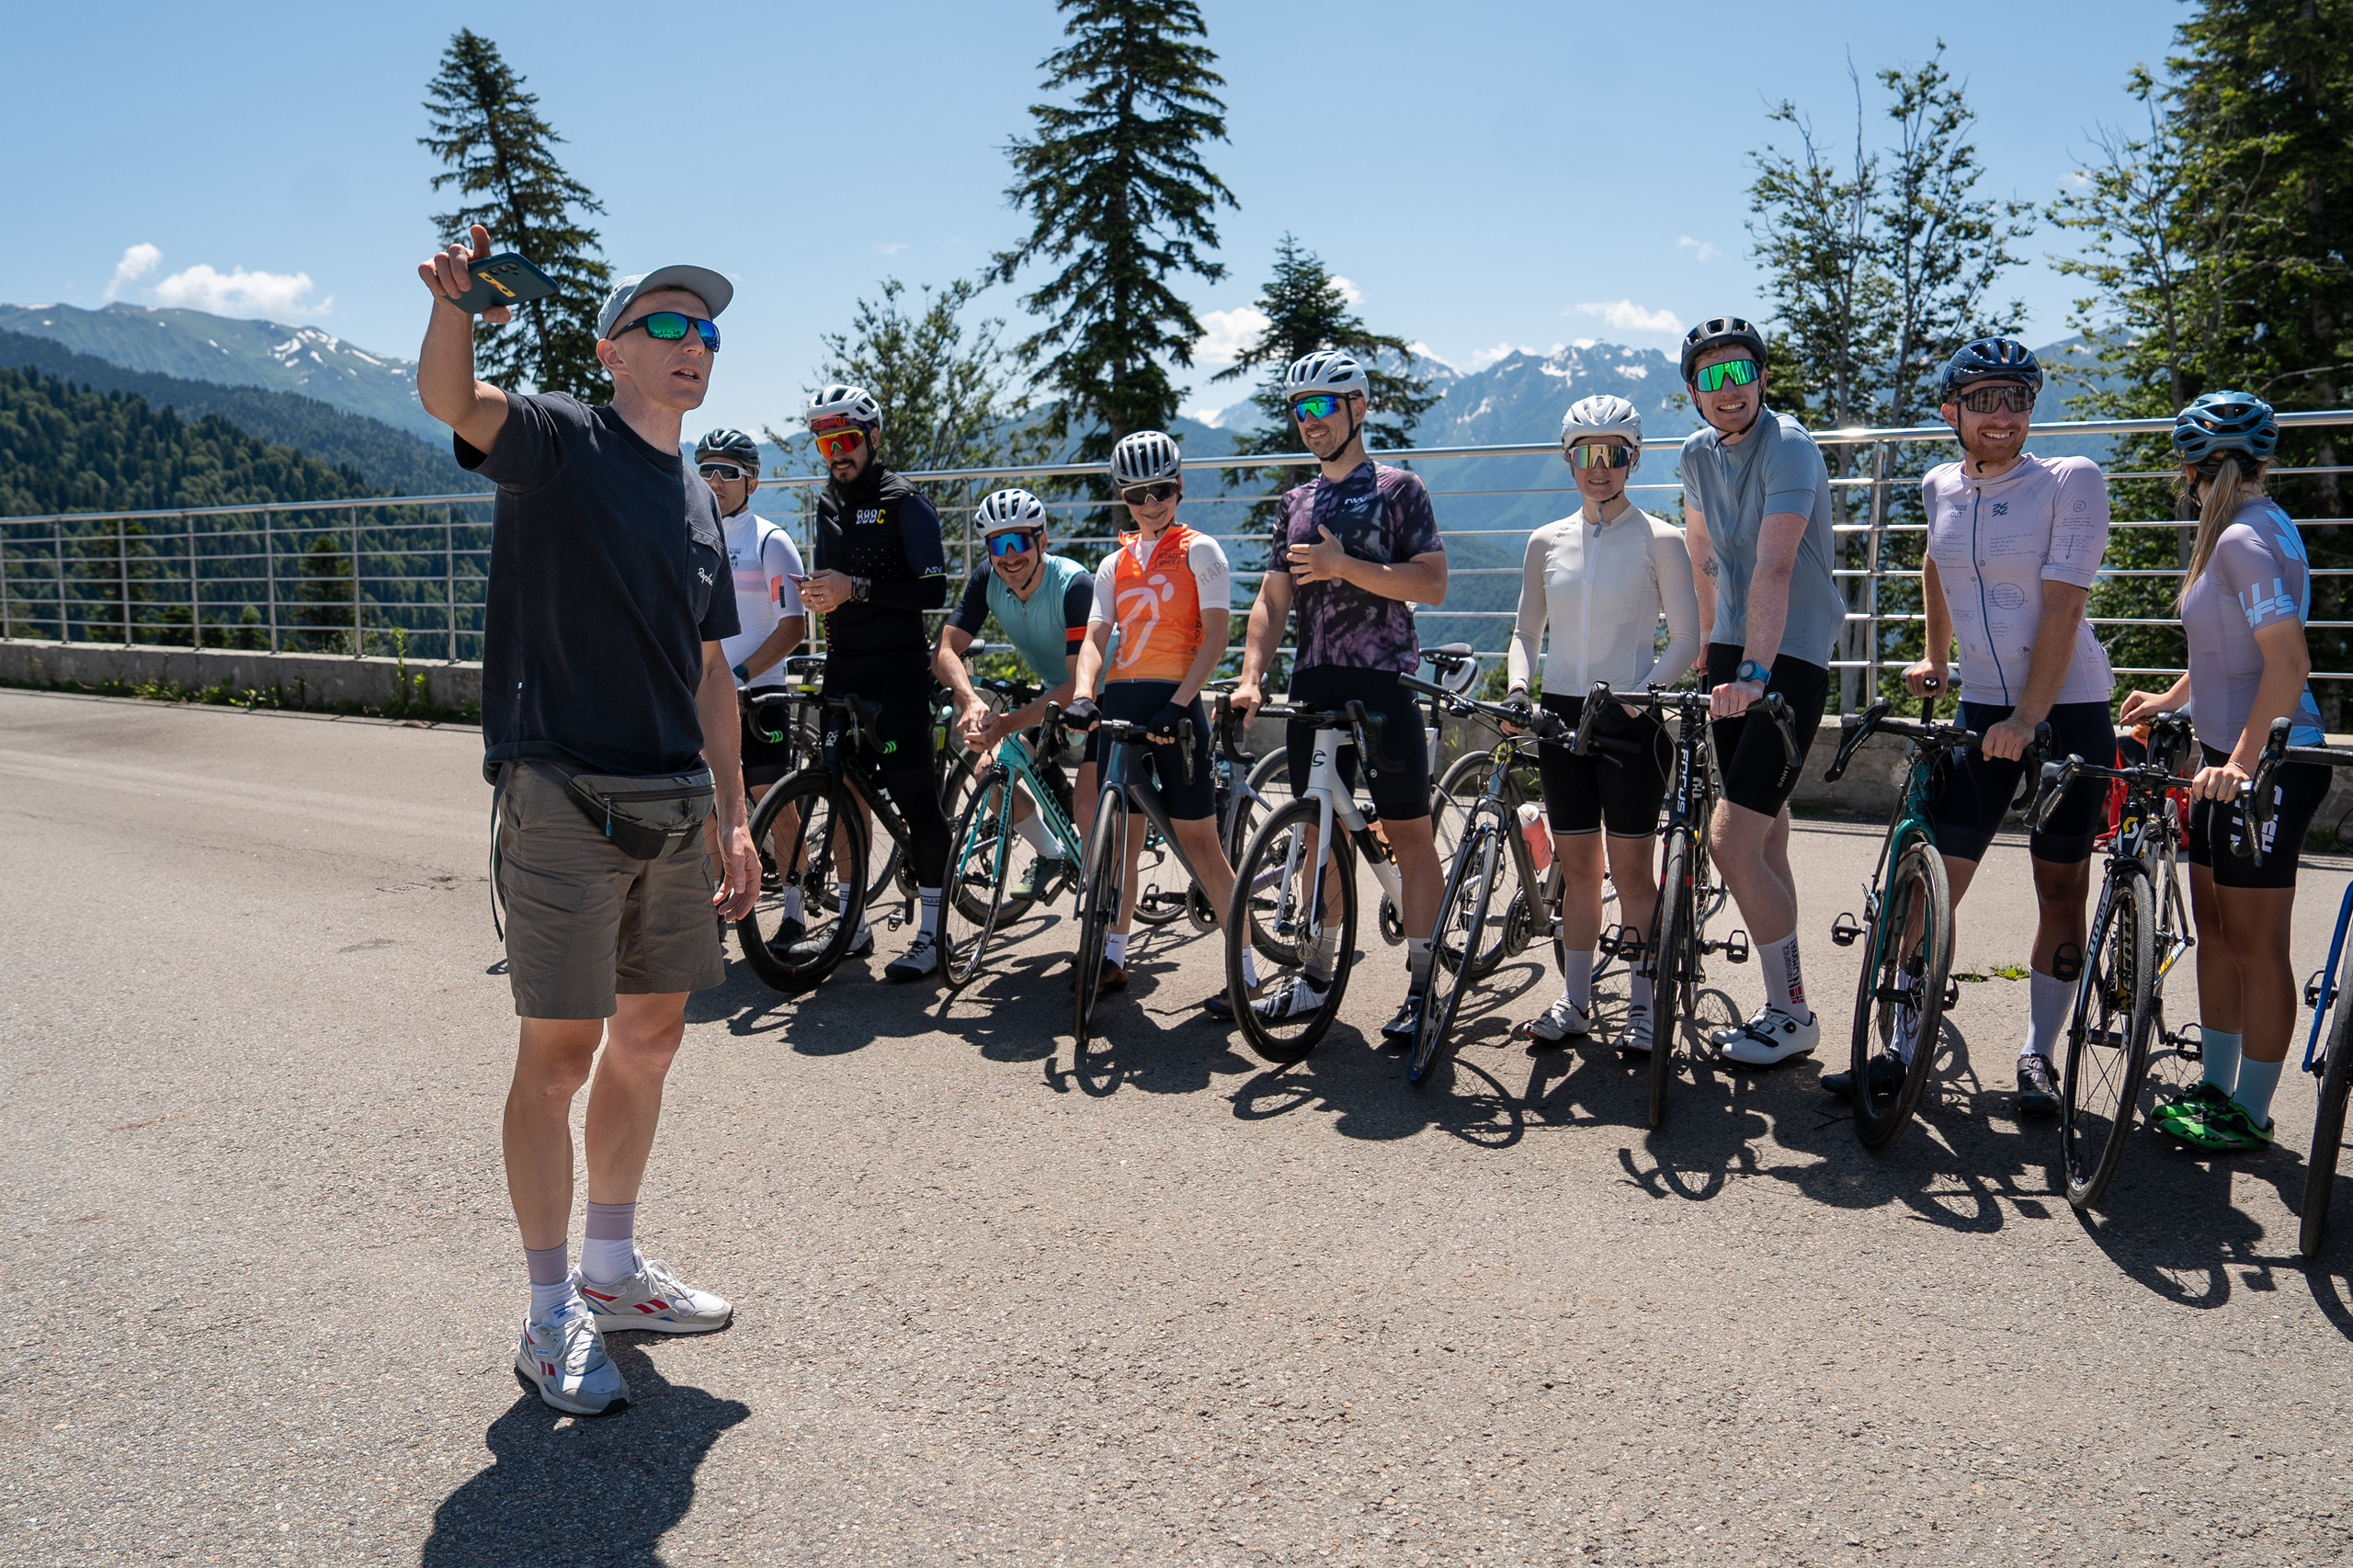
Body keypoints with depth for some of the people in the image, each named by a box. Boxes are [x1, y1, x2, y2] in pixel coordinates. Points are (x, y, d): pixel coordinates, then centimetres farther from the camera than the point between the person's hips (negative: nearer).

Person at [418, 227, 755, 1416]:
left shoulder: (698, 503, 16)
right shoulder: (557, 441, -2)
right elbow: (449, 399, -24)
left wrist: (734, 817, 14)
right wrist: (454, 304, -45)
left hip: (674, 804, 7)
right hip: (563, 797, -7)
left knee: (650, 1036, 14)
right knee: (560, 1052, -1)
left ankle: (612, 1270, 31)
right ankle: (550, 1317, 13)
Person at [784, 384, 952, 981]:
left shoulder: (905, 503, -5)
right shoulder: (827, 506, 16)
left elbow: (933, 590, -13)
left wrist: (857, 588, -21)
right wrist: (818, 596, 3)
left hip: (897, 668, -7)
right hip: (842, 668, 7)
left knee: (914, 796, -5)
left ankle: (932, 932, 1)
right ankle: (852, 926, 19)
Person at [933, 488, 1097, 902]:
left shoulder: (1075, 584, -31)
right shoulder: (987, 581, -13)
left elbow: (1081, 683, -36)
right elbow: (947, 651, -19)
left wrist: (1009, 723, -45)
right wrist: (971, 701, -41)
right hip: (1052, 692, 6)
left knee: (1087, 795, -23)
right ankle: (1051, 856, 16)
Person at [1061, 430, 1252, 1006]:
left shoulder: (1199, 551, 3)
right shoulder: (1114, 565, 16)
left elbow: (1214, 635, -7)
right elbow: (1095, 638, 6)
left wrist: (1178, 704, -20)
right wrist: (1083, 696, -15)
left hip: (1172, 703, -5)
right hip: (1117, 702, 5)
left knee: (1197, 839, -4)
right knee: (1119, 834, 9)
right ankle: (1114, 955, 20)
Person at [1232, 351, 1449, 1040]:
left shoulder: (1398, 489, 0)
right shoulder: (1296, 502, 15)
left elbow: (1432, 583, -11)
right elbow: (1273, 599, 12)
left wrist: (1344, 565, -17)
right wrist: (1250, 677, -2)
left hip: (1383, 684, -5)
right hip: (1314, 685, 5)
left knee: (1408, 834, -3)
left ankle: (1423, 987, 2)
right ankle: (1318, 976, 18)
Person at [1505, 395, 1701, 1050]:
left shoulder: (1659, 540, -3)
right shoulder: (1547, 542, 8)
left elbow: (1686, 641, -5)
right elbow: (1526, 632, 14)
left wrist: (1636, 696, -19)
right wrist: (1517, 690, -4)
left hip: (1630, 723, -3)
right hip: (1562, 716, 4)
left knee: (1631, 868, 1)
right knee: (1577, 866, 9)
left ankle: (1644, 1002, 13)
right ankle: (1575, 998, 19)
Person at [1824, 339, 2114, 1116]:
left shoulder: (2073, 481, -8)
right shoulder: (1940, 488, 6)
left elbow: (2062, 605, -16)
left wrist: (2029, 717, -23)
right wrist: (1934, 658, 26)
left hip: (2067, 713, -3)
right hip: (1980, 710, 3)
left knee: (2061, 890, 5)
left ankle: (2038, 1056, 18)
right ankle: (1904, 1050, 8)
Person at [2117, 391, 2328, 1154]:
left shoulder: (2244, 539, -18)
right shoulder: (2252, 527, 13)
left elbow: (2289, 661, -26)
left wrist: (2241, 762, -29)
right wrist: (2171, 699, 35)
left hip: (2268, 763, -10)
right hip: (2230, 753, 10)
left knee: (2255, 944, -1)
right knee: (2215, 931, 16)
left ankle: (2251, 1116, 9)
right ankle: (2216, 1088, 26)